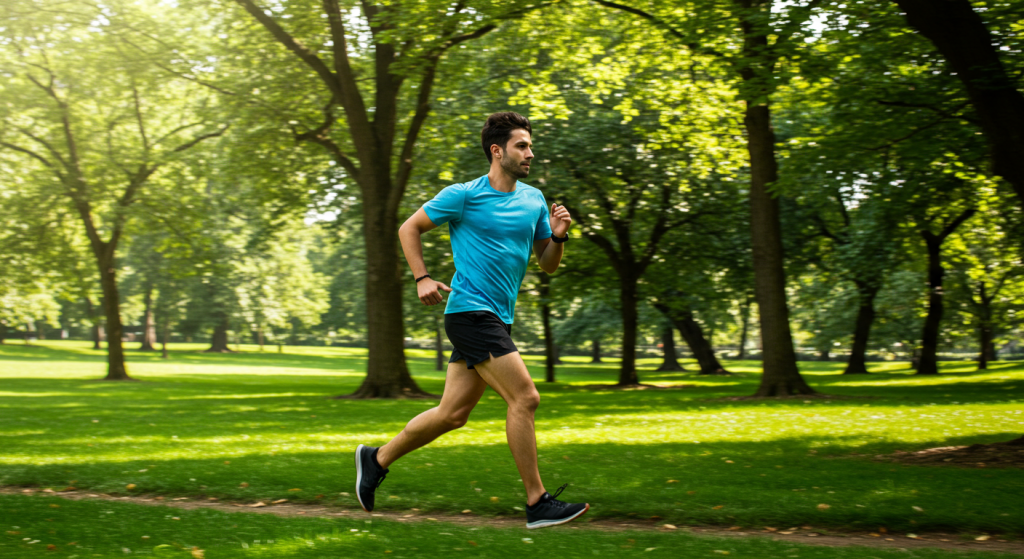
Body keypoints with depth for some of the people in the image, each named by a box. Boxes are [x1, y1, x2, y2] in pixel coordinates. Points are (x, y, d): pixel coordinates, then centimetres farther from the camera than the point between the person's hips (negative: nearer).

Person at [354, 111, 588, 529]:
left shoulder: (534, 200, 13)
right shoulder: (463, 196, -5)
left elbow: (547, 265, 17)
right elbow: (409, 228, 5)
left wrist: (557, 236, -3)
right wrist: (422, 278, -6)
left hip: (498, 318, 8)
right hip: (470, 311, -8)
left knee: (453, 413, 10)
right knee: (525, 397, -15)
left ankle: (377, 460, 27)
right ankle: (537, 503, -9)